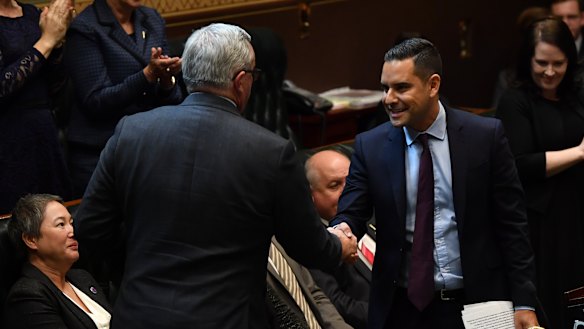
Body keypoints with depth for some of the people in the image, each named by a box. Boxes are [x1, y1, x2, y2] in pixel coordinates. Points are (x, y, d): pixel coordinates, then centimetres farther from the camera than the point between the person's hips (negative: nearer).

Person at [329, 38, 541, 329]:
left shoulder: (485, 136, -5)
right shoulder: (370, 146, 0)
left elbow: (512, 223, -3)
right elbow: (349, 215, -3)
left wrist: (524, 303, -6)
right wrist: (342, 231, -27)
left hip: (475, 305, -1)